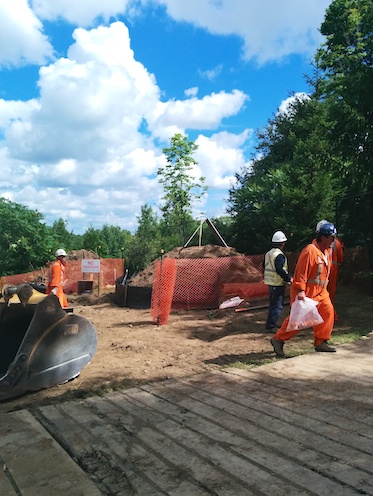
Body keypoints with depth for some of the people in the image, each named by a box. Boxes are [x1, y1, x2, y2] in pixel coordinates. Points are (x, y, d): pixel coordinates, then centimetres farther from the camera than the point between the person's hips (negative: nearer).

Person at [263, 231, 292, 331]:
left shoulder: (268, 253, 9)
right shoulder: (279, 255, -19)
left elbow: (265, 266, 17)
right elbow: (279, 269, -28)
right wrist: (289, 278, -20)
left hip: (270, 282, 9)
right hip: (278, 284, -9)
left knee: (273, 303, 19)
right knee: (278, 305, -3)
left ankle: (271, 323, 25)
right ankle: (271, 324, -5)